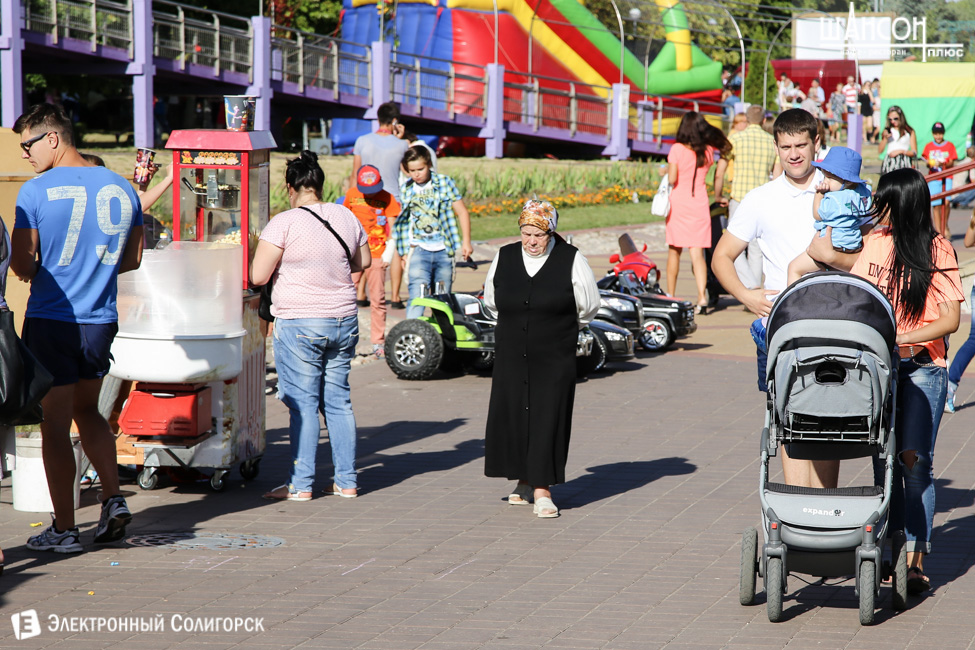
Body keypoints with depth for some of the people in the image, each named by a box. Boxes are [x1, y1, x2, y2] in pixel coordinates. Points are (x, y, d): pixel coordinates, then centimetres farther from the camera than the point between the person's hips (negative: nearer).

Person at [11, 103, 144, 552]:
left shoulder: (37, 191, -12)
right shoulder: (121, 188, 4)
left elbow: (21, 264, -11)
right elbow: (132, 259, 12)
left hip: (51, 320, -5)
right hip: (101, 321, 5)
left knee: (55, 424, 3)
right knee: (87, 411, 22)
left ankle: (64, 529, 6)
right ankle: (114, 498, 9)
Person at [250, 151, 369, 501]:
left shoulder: (283, 223, -12)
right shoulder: (346, 217, 5)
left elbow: (258, 276, -13)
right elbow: (364, 262, 20)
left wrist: (287, 266, 6)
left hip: (299, 324, -5)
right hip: (343, 319, 5)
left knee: (302, 404, 0)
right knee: (338, 400, 12)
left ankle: (301, 484, 2)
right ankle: (346, 481, 14)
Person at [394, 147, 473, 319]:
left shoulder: (445, 182, 2)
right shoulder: (405, 190, 5)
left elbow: (461, 211, 4)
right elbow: (400, 222, 13)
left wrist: (466, 241, -2)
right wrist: (404, 251, 9)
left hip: (443, 251, 1)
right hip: (419, 251, -1)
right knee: (417, 298, -15)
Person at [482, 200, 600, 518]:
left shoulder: (570, 260, -5)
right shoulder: (504, 258, 4)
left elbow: (588, 306, 6)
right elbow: (491, 301, 21)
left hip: (554, 358, -3)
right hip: (511, 356, 3)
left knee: (547, 418, -6)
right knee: (512, 416, 5)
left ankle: (542, 489, -6)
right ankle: (524, 481, 20)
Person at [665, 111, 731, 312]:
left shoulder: (677, 149, -10)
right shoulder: (708, 150, 2)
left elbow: (672, 179, -13)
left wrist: (666, 171, 6)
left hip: (678, 203, -2)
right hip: (700, 203, 2)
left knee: (674, 251, 11)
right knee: (697, 253, -2)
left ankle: (670, 295, 18)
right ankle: (702, 296, -18)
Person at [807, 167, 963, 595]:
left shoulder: (936, 250, -4)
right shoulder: (876, 242, 9)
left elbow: (950, 319, -8)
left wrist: (903, 336, -20)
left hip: (923, 366, -4)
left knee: (913, 456, -11)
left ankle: (915, 559, -8)